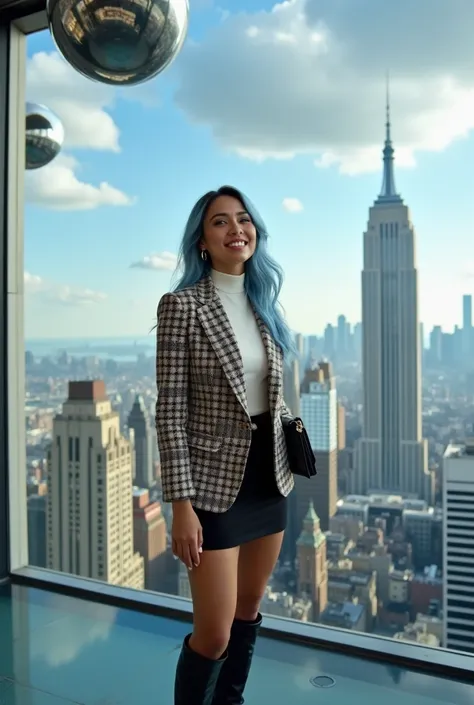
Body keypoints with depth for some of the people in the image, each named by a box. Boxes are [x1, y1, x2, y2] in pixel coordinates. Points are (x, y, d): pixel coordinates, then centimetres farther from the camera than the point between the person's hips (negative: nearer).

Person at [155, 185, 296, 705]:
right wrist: (181, 503, -17)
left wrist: (291, 454, 13)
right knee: (214, 634, 1)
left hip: (269, 476, 6)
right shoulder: (182, 305, -12)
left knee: (249, 609, 21)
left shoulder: (263, 302, 6)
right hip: (215, 481, -6)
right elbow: (170, 409, -14)